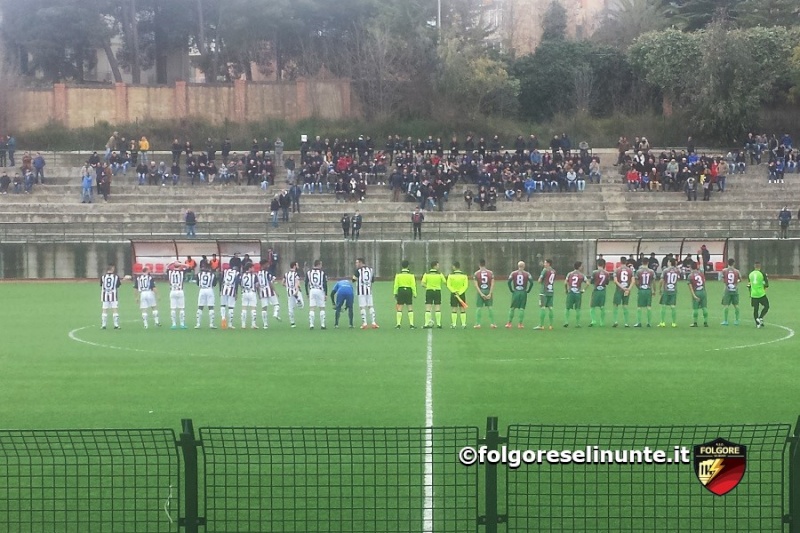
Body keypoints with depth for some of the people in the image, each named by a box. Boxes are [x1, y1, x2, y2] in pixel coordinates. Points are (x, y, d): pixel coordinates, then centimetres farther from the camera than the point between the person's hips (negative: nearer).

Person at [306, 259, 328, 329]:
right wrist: (326, 294, 1)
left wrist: (307, 293, 14)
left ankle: (311, 325, -3)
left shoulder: (308, 272, 5)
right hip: (320, 291, -2)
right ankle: (322, 325, 8)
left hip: (312, 291, 2)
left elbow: (306, 283, 6)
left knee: (312, 308, 1)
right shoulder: (322, 272, -2)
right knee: (322, 308, 8)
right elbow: (325, 284, -4)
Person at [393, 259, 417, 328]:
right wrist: (414, 293, 1)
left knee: (399, 309, 4)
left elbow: (396, 285, -2)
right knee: (410, 308, 5)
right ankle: (411, 324, 3)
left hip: (400, 291, 0)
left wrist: (395, 293, 4)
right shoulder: (411, 275, -3)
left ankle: (398, 324, 1)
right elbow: (413, 285, -4)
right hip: (408, 291, 0)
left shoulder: (398, 275, -1)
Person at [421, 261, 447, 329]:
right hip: (437, 291, 0)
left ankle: (427, 324, -4)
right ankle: (438, 324, 7)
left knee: (428, 308, 0)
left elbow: (423, 284, -7)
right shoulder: (440, 274, -4)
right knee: (438, 309, 6)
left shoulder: (426, 274, -2)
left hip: (429, 291, 0)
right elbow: (445, 283, 0)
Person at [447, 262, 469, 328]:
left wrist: (454, 292, -10)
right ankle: (463, 324, 4)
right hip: (462, 294, 1)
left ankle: (453, 324, 2)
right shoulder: (464, 275, -1)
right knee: (462, 310, 5)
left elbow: (448, 285, -9)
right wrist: (460, 292, -9)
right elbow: (466, 286, -6)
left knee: (454, 310, 3)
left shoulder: (451, 275, -5)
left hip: (453, 293, -1)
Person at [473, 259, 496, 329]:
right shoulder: (490, 273, 1)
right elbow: (492, 284, -5)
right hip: (488, 291, 1)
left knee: (479, 308, 3)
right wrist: (490, 293, -6)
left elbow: (476, 285, -9)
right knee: (490, 307, 7)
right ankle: (492, 323, 7)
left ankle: (477, 324, 1)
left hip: (480, 292, -1)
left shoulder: (476, 273, -2)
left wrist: (481, 294, -11)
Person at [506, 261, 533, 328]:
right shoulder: (527, 274, -1)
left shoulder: (513, 273, 1)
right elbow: (531, 283, -8)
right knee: (522, 309, 4)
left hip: (515, 292, 1)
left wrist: (511, 290, 4)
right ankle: (520, 324, 2)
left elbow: (509, 282, -5)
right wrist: (528, 290, 2)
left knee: (512, 308, 8)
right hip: (523, 292, -1)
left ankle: (509, 323, 7)